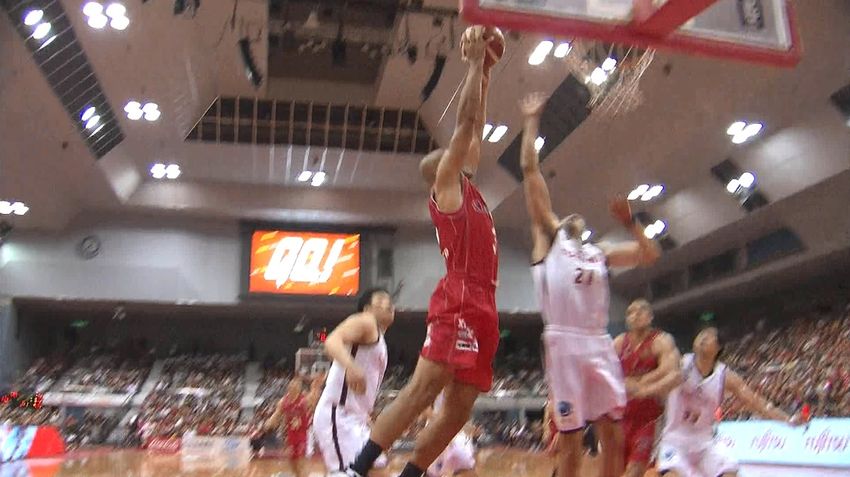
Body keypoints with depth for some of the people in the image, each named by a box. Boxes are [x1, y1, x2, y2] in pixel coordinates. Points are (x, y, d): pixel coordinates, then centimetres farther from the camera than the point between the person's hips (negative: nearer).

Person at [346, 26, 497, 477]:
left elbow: (476, 129, 32)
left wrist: (484, 73, 31)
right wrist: (475, 61, 6)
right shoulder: (444, 181, 4)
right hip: (459, 302, -9)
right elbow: (464, 121, -2)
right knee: (424, 386, -18)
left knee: (460, 406, 5)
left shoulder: (466, 188, 26)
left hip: (482, 307, 9)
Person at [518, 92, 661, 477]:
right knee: (570, 436, -1)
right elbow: (530, 170, 9)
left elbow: (650, 255, 24)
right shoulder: (549, 236, 13)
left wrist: (629, 222, 15)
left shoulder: (600, 253, 26)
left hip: (599, 343, 5)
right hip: (563, 341, -5)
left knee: (613, 433, 5)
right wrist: (532, 121, 11)